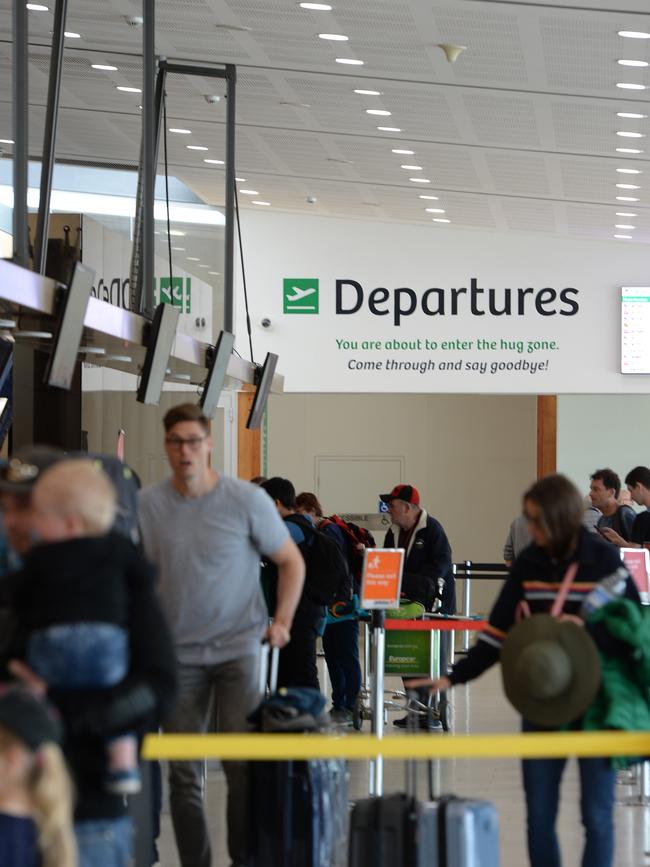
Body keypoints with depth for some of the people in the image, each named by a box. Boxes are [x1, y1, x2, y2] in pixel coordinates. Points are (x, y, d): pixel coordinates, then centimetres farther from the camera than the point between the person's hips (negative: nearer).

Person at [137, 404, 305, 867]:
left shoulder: (247, 500, -5)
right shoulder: (148, 504, -1)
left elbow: (291, 562, 4)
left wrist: (282, 621, -5)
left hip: (238, 648, -2)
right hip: (178, 652, 2)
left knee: (243, 762, -8)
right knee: (184, 771, 4)